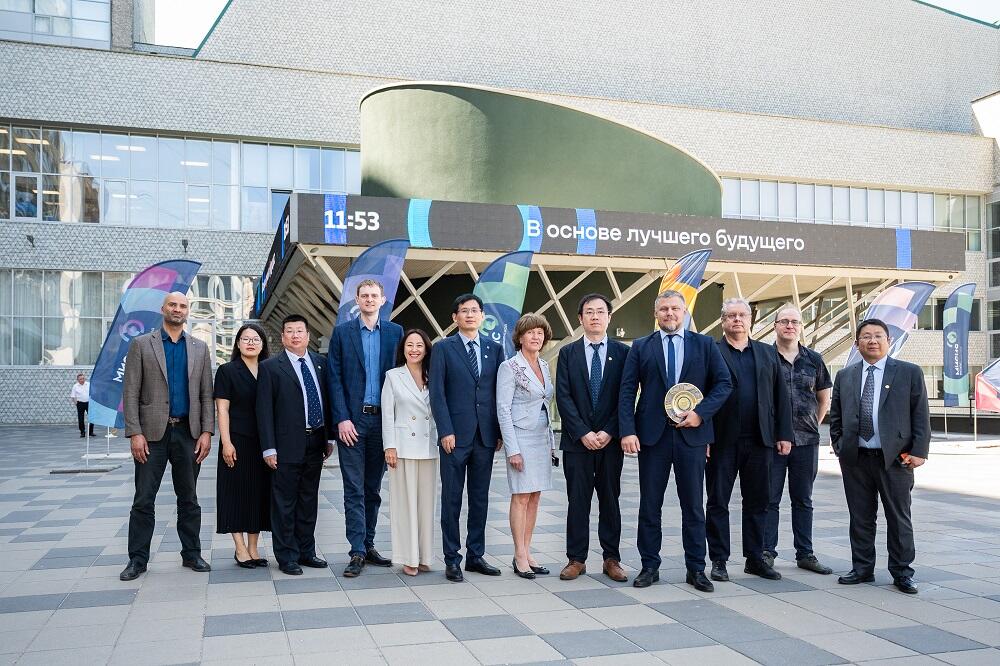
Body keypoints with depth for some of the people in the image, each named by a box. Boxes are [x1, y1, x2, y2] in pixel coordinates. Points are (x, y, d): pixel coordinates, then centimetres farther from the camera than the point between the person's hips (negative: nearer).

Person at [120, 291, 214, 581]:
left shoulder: (200, 348, 9)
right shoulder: (141, 344, 2)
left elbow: (206, 394, 7)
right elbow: (130, 393, -3)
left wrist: (206, 432, -2)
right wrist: (135, 433, -11)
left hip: (188, 433, 2)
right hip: (152, 433, -2)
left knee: (189, 499, 10)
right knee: (143, 500, 2)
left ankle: (191, 554, 20)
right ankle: (137, 559, 12)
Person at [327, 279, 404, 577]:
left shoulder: (395, 332, 8)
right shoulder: (342, 332, 3)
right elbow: (335, 379, -1)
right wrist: (342, 418, -10)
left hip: (383, 419, 2)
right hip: (352, 420, -2)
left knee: (373, 488, 11)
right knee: (354, 489, -1)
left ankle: (368, 544, 21)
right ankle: (357, 552, 2)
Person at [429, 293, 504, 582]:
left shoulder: (494, 349, 10)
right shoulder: (443, 349, 0)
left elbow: (501, 392, 9)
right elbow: (437, 393, -4)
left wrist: (500, 431, 4)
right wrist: (446, 431, -12)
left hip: (486, 436, 3)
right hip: (455, 436, -3)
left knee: (480, 499, 10)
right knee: (452, 499, 3)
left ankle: (476, 555, 21)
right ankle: (452, 559, 12)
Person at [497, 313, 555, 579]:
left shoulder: (544, 366, 12)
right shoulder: (510, 367, -9)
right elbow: (503, 410, -12)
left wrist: (551, 440, 13)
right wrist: (512, 449, -16)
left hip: (542, 438, 7)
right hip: (521, 437, -7)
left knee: (535, 497, 8)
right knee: (521, 497, -4)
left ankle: (526, 552, 16)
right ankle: (520, 557, 4)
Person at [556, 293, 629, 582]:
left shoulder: (623, 352, 4)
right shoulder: (568, 353, 5)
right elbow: (563, 397, -2)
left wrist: (609, 432, -10)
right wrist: (583, 433, -11)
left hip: (611, 439, 0)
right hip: (577, 440, 0)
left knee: (610, 500, 7)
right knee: (577, 501, 4)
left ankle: (612, 559, 15)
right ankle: (576, 559, 12)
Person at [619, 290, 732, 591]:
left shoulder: (704, 345, 7)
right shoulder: (641, 347, 7)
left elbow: (724, 383, 4)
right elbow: (627, 391, 1)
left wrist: (701, 412, -10)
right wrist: (627, 430, -10)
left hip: (691, 434, 0)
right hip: (652, 434, 0)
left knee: (693, 506, 7)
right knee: (649, 505, 6)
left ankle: (696, 569, 17)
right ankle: (649, 566, 16)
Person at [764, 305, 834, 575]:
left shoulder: (813, 360, 8)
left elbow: (824, 398, 18)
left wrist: (813, 425, 10)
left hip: (806, 440, 3)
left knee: (803, 500, 11)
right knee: (769, 499, 1)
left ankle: (805, 554, 18)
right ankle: (767, 552, 9)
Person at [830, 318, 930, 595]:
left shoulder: (909, 373, 2)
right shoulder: (844, 376, 10)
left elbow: (921, 416, -1)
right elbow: (836, 416, 17)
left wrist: (919, 452, -8)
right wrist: (839, 446, 8)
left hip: (895, 458, -2)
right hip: (855, 458, 3)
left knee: (899, 519, 5)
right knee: (860, 517, 10)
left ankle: (902, 572, 17)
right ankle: (862, 569, 21)